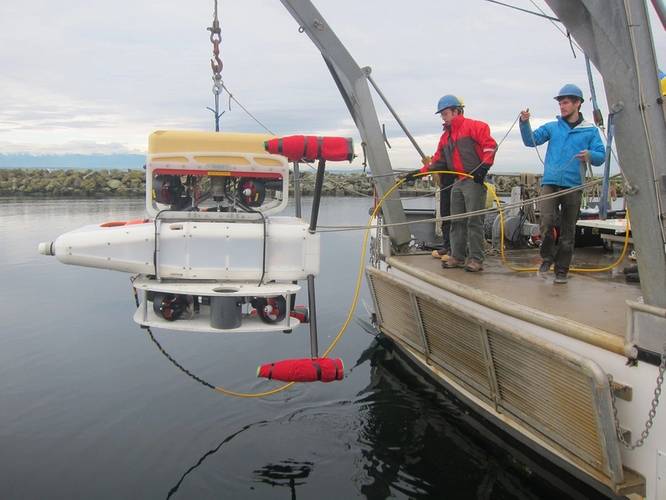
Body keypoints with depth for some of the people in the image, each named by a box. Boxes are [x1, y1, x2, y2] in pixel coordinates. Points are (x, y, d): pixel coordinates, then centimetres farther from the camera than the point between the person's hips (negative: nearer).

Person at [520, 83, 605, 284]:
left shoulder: (590, 131, 8)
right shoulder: (552, 127, 11)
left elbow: (601, 156, 3)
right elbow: (531, 140, 2)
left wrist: (590, 155, -19)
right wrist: (524, 123, -15)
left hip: (573, 186, 0)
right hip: (550, 183, 0)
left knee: (568, 230, 5)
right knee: (546, 221, -19)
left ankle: (562, 270, 16)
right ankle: (547, 258, 4)